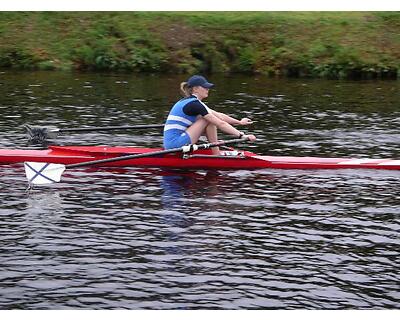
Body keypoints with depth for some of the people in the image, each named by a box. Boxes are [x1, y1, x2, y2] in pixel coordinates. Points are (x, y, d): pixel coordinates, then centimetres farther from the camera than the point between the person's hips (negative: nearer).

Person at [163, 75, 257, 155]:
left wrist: (239, 122, 21)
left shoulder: (191, 102, 17)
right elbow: (220, 124, -16)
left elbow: (219, 115, 21)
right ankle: (217, 154, -4)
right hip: (176, 143, -10)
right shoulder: (194, 104, -13)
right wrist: (242, 135, -15)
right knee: (209, 120, -10)